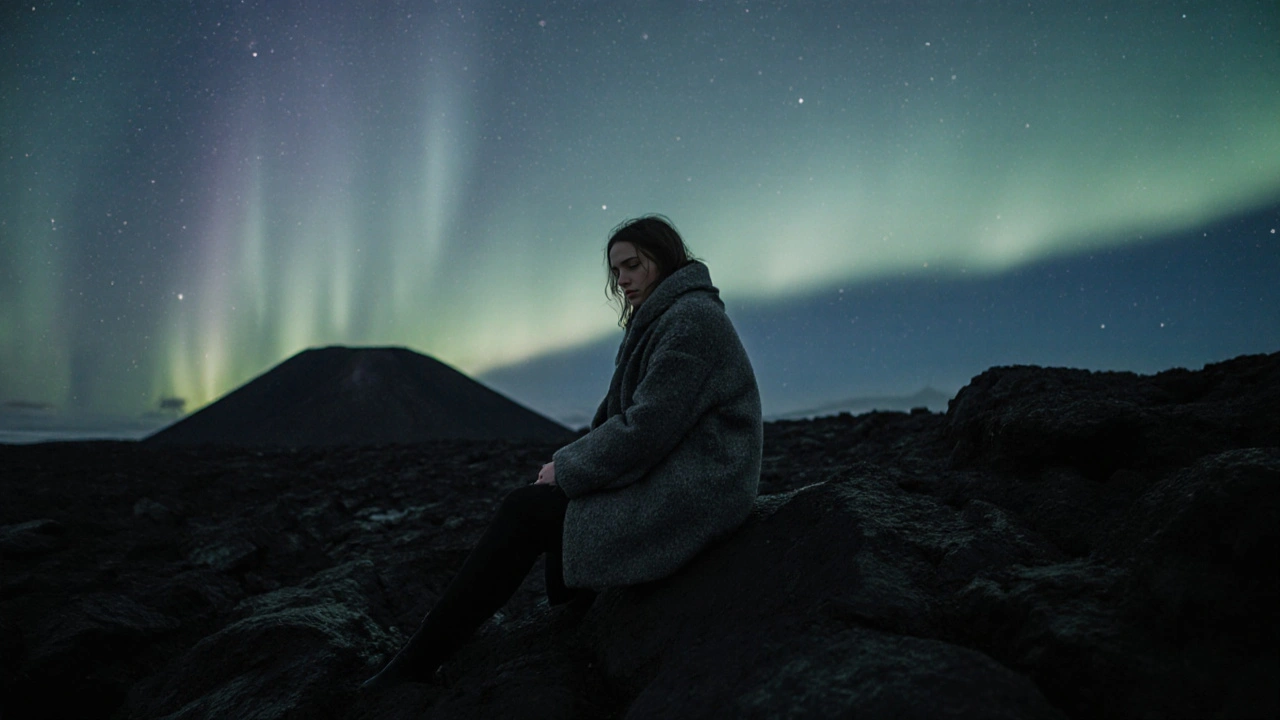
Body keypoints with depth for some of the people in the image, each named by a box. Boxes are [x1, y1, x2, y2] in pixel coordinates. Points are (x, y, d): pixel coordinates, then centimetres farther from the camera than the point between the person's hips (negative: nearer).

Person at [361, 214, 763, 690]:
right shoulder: (662, 320, 18)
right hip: (665, 476, 10)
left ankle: (417, 665, -2)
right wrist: (572, 460, 2)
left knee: (525, 512, -10)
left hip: (687, 496, -10)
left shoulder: (691, 320, -15)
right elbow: (625, 415, 16)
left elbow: (644, 430, -22)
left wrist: (568, 468, -11)